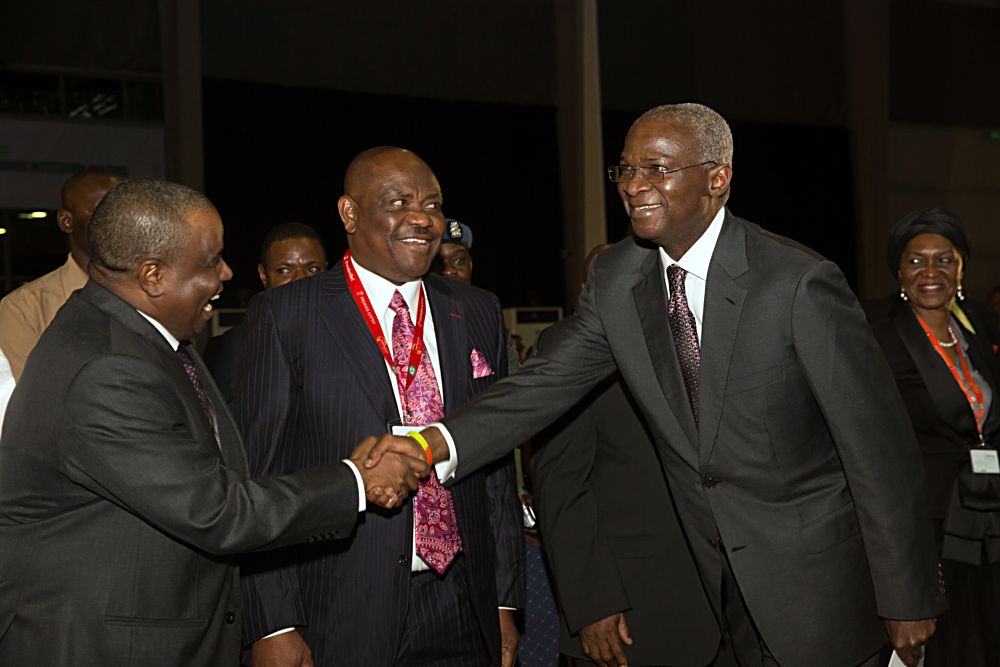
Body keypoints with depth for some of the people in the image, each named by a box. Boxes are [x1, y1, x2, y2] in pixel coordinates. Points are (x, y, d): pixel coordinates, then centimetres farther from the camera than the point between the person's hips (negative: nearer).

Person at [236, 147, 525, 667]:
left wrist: (505, 601, 8)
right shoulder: (283, 315, -4)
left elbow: (496, 467, 11)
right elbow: (259, 477, -6)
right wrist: (272, 625, -10)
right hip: (341, 619, -4)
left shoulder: (477, 313, 9)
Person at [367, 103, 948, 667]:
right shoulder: (615, 281, -3)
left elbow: (879, 445, -17)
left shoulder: (799, 284, -21)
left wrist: (909, 602, -12)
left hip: (822, 580, -5)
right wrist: (435, 443, -25)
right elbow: (547, 383, -6)